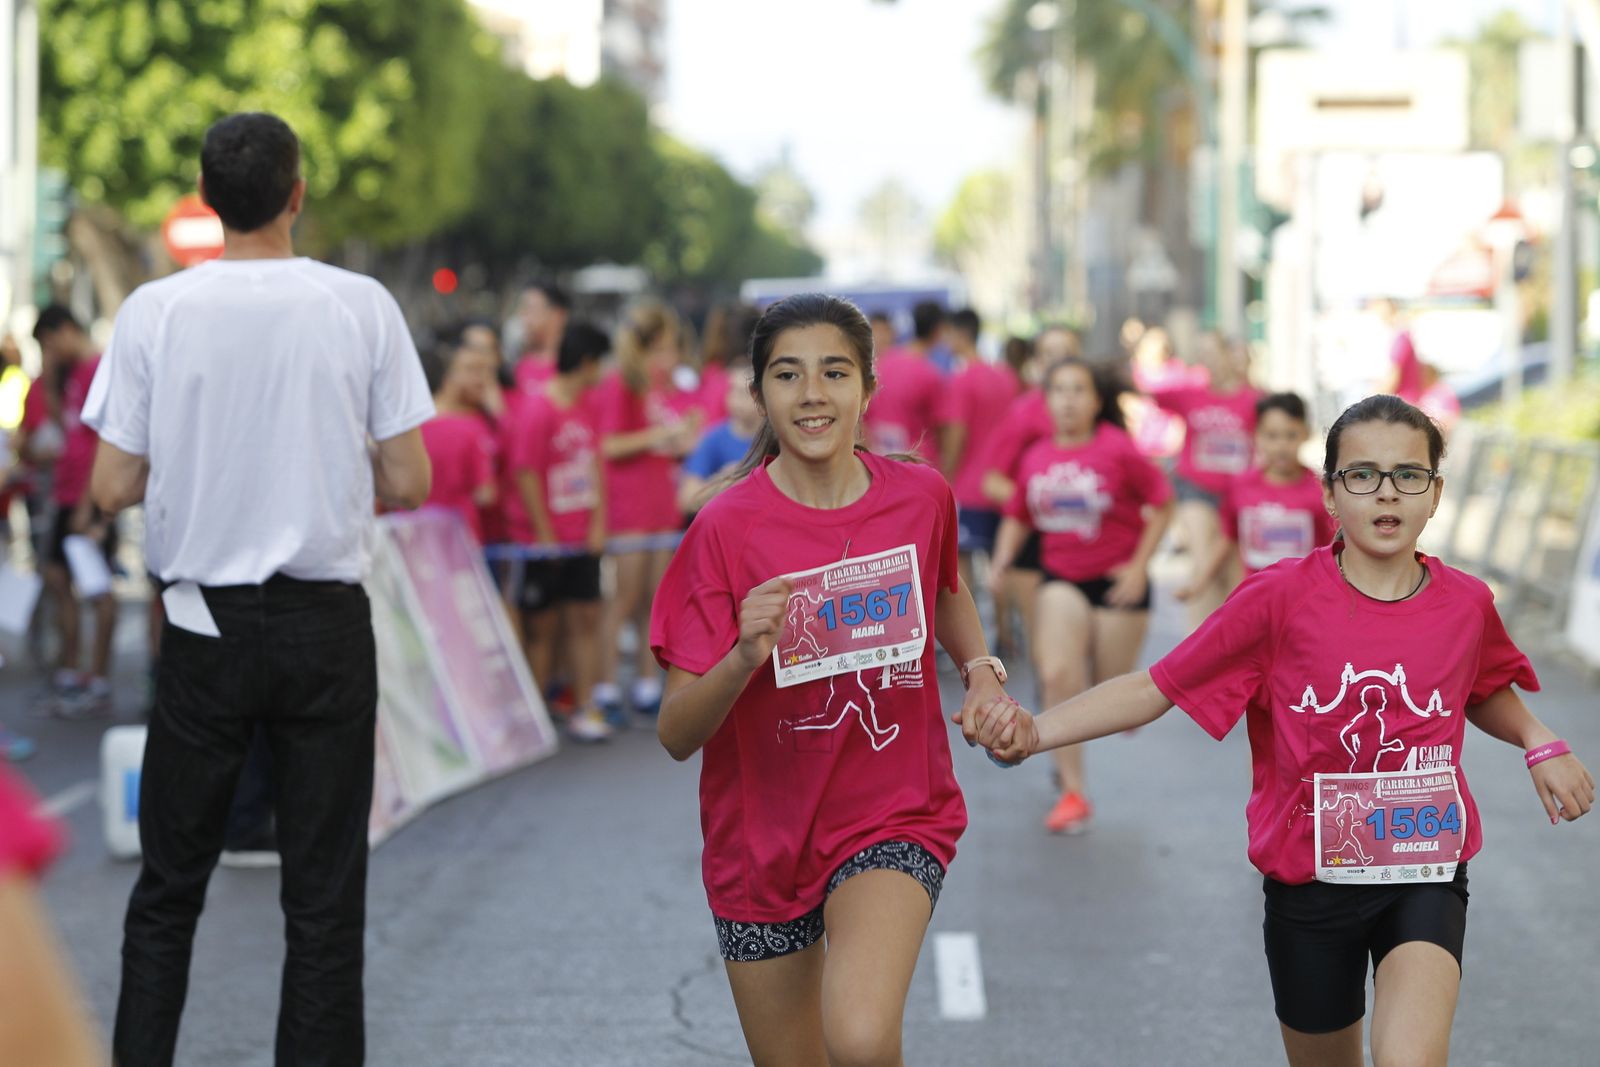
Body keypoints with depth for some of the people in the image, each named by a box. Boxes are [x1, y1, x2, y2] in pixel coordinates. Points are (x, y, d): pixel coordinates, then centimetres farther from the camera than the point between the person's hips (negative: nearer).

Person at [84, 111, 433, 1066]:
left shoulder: (155, 312, -5)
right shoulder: (362, 306, -5)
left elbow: (114, 487, -4)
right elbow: (410, 484, -4)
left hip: (206, 628, 1)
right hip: (327, 628, 0)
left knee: (168, 889, 11)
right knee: (325, 899, 4)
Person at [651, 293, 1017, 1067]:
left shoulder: (922, 496, -4)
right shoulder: (728, 527, -13)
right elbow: (676, 735, -16)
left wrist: (981, 669, 7)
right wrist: (744, 655, -33)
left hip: (894, 820, 0)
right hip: (763, 837, 0)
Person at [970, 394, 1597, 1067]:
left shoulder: (1465, 604, -3)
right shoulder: (1281, 598, -11)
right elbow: (1157, 688, -10)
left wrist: (1539, 743, 2)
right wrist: (1032, 733, -23)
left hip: (1425, 877, 0)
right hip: (1310, 882, 0)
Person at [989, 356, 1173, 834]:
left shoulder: (1117, 449, -14)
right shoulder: (1036, 458, -2)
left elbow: (1162, 503, -7)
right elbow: (1018, 517, 11)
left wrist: (1138, 566, -10)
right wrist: (1003, 559, -5)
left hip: (1117, 580, -3)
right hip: (1062, 579, 3)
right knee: (1056, 675, -16)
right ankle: (1073, 791, -8)